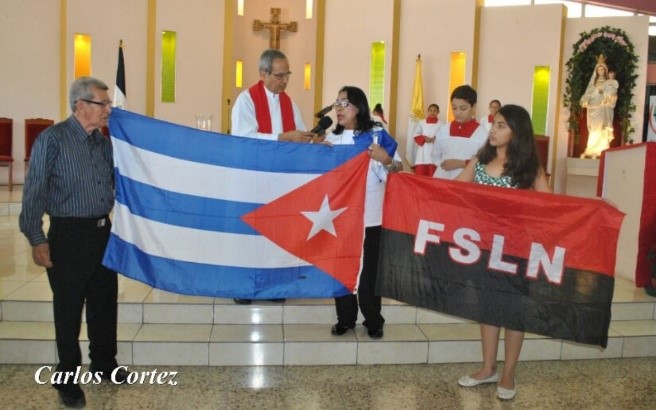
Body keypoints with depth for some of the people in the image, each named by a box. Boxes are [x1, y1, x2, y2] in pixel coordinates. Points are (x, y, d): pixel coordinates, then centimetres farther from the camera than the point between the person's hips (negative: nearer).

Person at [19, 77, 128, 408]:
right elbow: (34, 192, -12)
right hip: (69, 235, -6)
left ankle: (104, 365, 35)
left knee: (105, 303, 16)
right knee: (69, 309, 5)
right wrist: (37, 239, -15)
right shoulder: (52, 139, -10)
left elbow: (118, 180, 20)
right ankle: (67, 378, 22)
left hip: (103, 231, 6)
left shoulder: (103, 142, 9)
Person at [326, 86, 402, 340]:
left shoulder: (377, 134, -4)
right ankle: (345, 318, 22)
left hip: (370, 214, -4)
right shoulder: (332, 138, 8)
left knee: (369, 269, 5)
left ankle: (373, 321, 18)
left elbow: (397, 172, -3)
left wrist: (387, 159, -23)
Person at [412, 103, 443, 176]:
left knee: (432, 175, -5)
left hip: (434, 151, -1)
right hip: (423, 152, 2)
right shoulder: (422, 123, 11)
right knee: (420, 173, -3)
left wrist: (435, 139, -18)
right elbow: (416, 135, 8)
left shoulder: (440, 124, 5)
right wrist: (424, 138, -9)